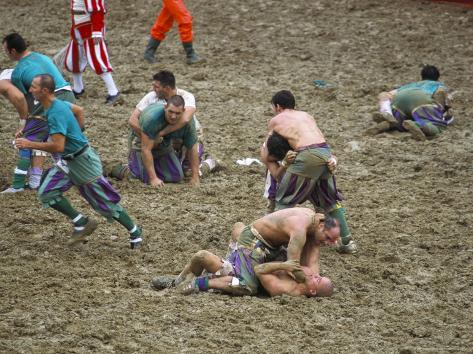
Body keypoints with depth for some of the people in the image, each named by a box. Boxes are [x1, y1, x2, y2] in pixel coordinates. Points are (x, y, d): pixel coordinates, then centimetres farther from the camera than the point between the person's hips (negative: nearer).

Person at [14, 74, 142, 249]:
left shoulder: (56, 113, -28)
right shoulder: (58, 104, 2)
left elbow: (58, 146, -33)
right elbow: (79, 111, 20)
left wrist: (30, 144, -26)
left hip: (82, 160, -9)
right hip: (67, 161, 9)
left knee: (105, 200, 2)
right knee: (47, 194, 1)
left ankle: (134, 232, 17)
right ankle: (81, 223, 8)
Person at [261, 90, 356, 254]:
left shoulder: (275, 121, 17)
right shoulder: (306, 115, 28)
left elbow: (266, 157, 18)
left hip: (307, 156, -5)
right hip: (326, 153, 5)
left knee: (284, 200, 8)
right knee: (331, 200, 23)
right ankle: (346, 241, 27)